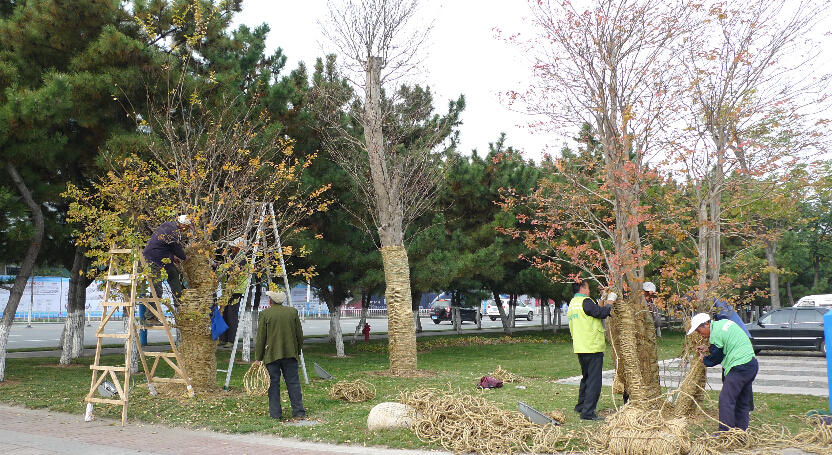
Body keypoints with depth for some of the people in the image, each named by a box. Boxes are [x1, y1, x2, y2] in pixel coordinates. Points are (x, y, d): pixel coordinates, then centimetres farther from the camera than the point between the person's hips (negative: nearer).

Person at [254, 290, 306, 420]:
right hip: (290, 354, 3)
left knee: (273, 384, 6)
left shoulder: (265, 314, -5)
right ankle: (299, 412, 9)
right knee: (293, 383, 7)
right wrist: (298, 351, 20)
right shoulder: (293, 312, 4)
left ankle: (275, 413, 9)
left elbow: (260, 338, -4)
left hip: (271, 354, -2)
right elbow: (300, 335, 8)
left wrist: (258, 358, 3)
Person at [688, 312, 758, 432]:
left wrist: (704, 359, 16)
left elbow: (715, 358, -4)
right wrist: (708, 348, 26)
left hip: (739, 368, -10)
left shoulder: (716, 334, -13)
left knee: (726, 400, -7)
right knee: (742, 400, 15)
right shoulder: (724, 322, 14)